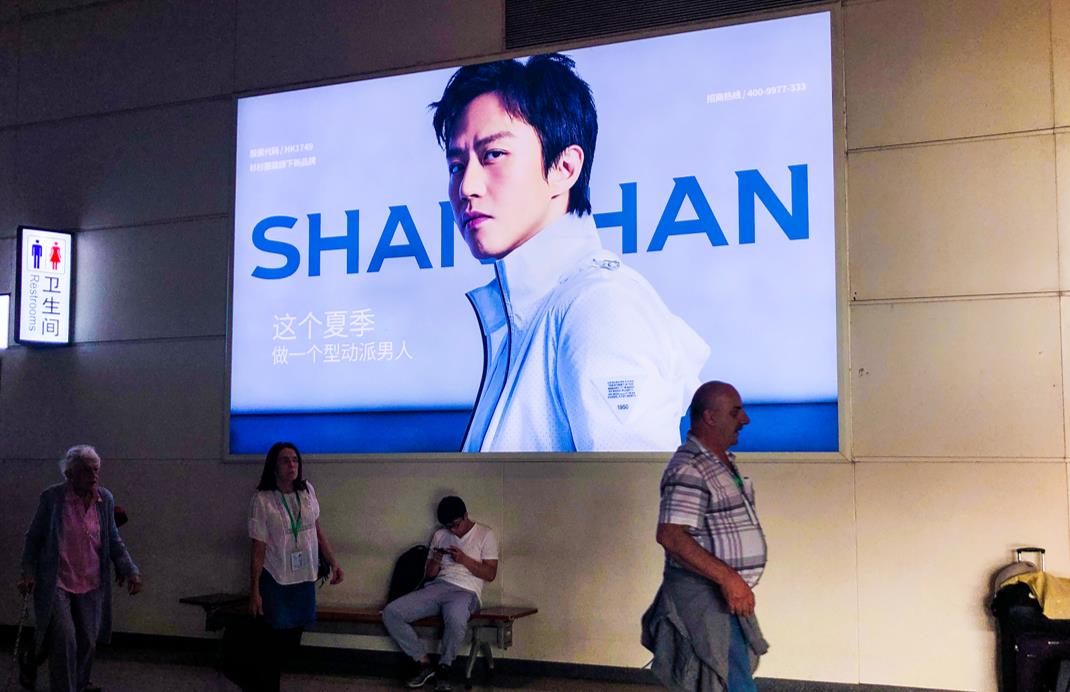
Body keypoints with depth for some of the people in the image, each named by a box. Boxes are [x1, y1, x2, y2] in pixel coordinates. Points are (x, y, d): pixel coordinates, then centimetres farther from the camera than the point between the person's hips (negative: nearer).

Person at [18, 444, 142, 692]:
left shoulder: (106, 499, 1)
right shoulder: (51, 497, -9)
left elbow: (113, 540, 9)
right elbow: (33, 538, -1)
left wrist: (130, 570, -2)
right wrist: (28, 573, -10)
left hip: (91, 586, 4)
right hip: (56, 584, -4)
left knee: (88, 642, 11)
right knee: (65, 641, -11)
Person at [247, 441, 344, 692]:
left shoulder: (307, 490, -1)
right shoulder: (262, 500, -13)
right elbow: (258, 549, -11)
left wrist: (333, 563, 5)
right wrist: (254, 591, -10)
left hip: (305, 577, 5)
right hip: (277, 580, -5)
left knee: (294, 637, 12)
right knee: (278, 639, 1)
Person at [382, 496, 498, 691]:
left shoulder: (485, 534, 7)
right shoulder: (439, 536, 20)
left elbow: (490, 574, 1)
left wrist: (464, 560, -12)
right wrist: (436, 560, -1)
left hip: (465, 591, -5)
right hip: (436, 587, 5)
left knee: (455, 619, -43)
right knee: (390, 612, -19)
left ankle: (444, 668, -16)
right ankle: (424, 663, -8)